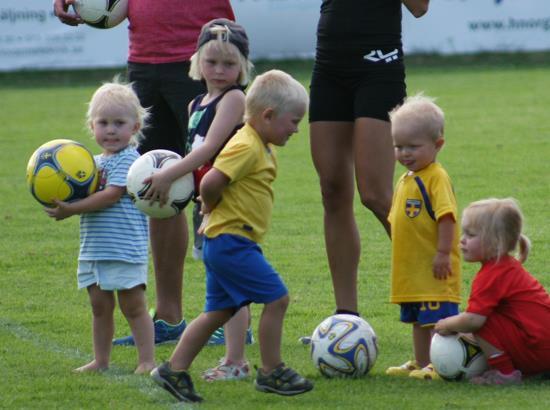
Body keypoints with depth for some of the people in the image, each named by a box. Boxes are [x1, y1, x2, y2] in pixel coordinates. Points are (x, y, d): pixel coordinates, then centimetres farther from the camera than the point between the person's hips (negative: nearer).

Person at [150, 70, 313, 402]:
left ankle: (175, 370, 15)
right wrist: (213, 206, -8)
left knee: (219, 311, 13)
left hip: (228, 244, 10)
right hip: (232, 241, -10)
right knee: (277, 298, -7)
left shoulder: (262, 147, 15)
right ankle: (272, 372, 1)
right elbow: (211, 182, -27)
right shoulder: (246, 147, -19)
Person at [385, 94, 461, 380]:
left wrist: (443, 252, -24)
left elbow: (446, 216, -22)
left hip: (435, 270, -9)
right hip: (411, 269, 9)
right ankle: (421, 363, 26)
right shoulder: (405, 180, 13)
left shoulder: (436, 178, -15)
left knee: (439, 319, -8)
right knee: (419, 322, 17)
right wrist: (399, 254, 20)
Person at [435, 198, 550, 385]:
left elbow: (474, 319, -24)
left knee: (481, 325, -17)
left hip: (535, 348, -10)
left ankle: (504, 374, -8)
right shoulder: (510, 266, 16)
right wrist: (455, 324, 14)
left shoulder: (492, 275, -16)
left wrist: (447, 325, -5)